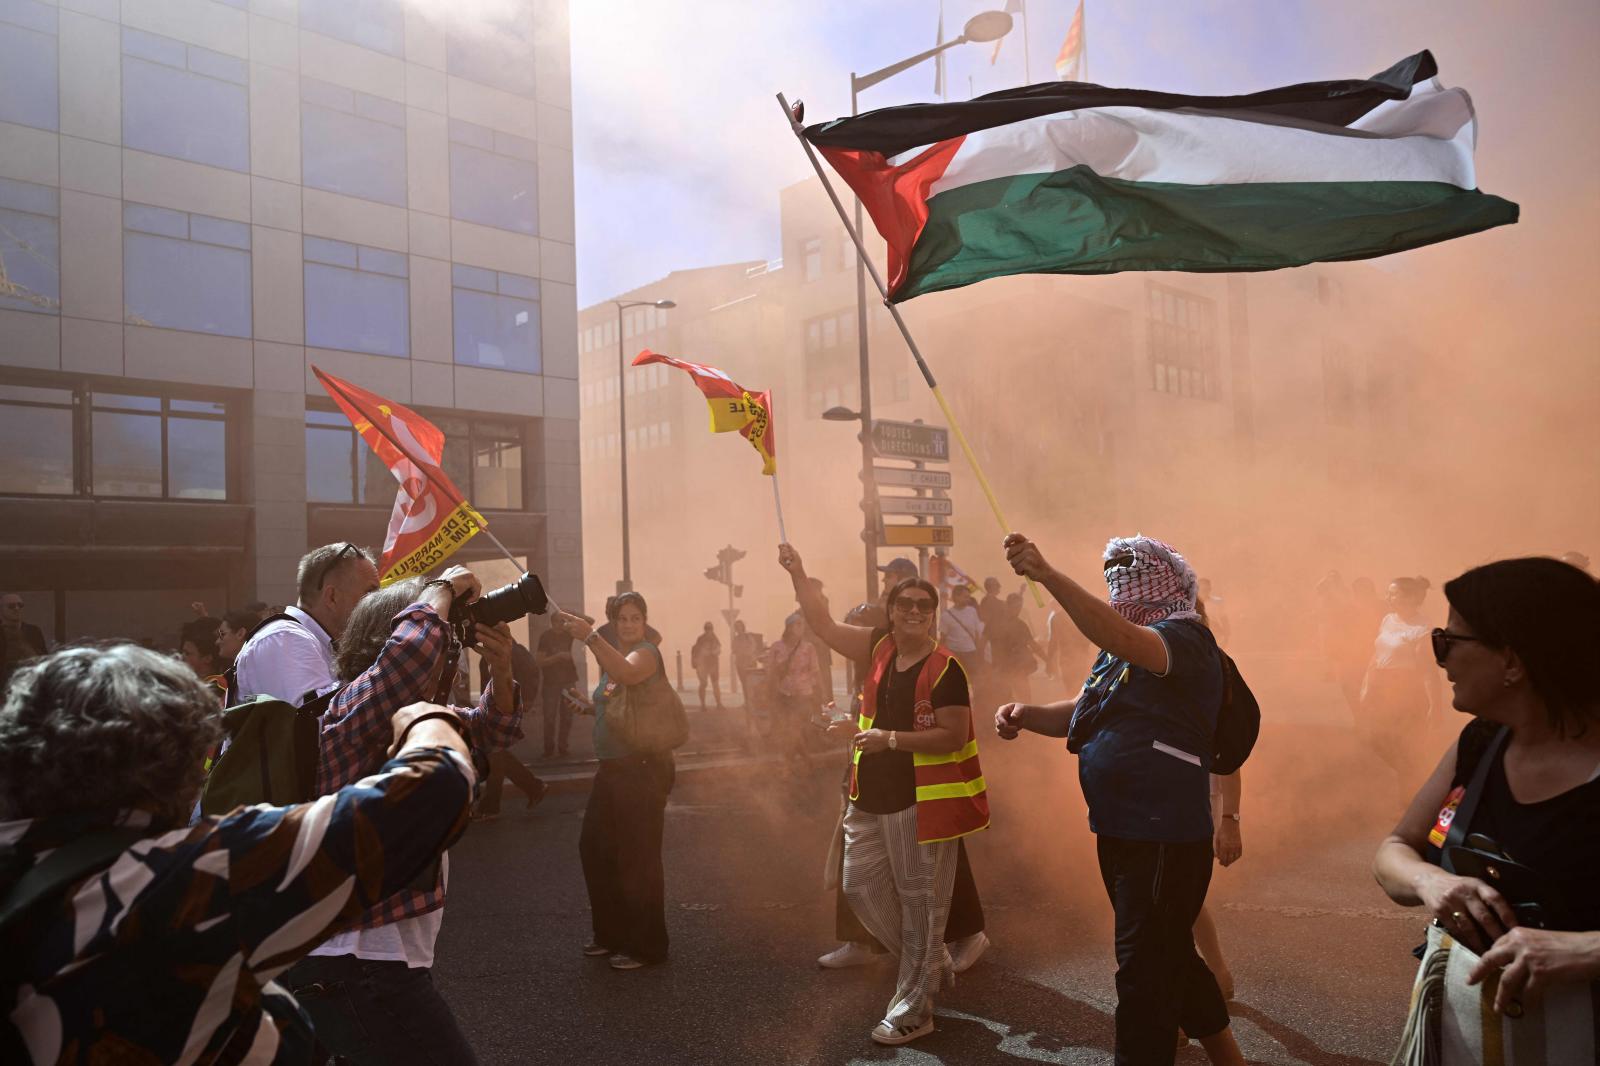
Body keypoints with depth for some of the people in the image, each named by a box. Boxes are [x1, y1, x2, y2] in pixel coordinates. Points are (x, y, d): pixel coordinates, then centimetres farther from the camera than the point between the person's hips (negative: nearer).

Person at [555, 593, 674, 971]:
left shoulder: (646, 652, -12)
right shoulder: (613, 657, 16)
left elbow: (627, 673, -38)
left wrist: (590, 637, -46)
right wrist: (587, 705, 15)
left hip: (642, 769, -10)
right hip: (612, 768, 10)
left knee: (637, 858, -4)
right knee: (593, 848, 14)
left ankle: (645, 947, 9)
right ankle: (612, 934, 30)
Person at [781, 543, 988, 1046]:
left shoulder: (945, 669, -12)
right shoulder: (881, 649, 6)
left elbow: (954, 736, -18)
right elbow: (823, 624, 8)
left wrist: (891, 739, -20)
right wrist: (797, 572, 0)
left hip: (921, 801, -7)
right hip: (872, 798, 7)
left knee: (919, 902, 2)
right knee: (861, 887, 14)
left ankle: (914, 1006, 17)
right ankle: (931, 963, 34)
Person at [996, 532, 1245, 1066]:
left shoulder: (1184, 636, -15)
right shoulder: (1117, 648, 13)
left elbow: (1124, 641, -35)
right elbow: (1080, 713, 15)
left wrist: (1047, 574, -38)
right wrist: (1027, 713, -6)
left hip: (1164, 836, -10)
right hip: (1119, 827, 10)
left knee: (1145, 972, -3)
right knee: (1169, 955, 23)